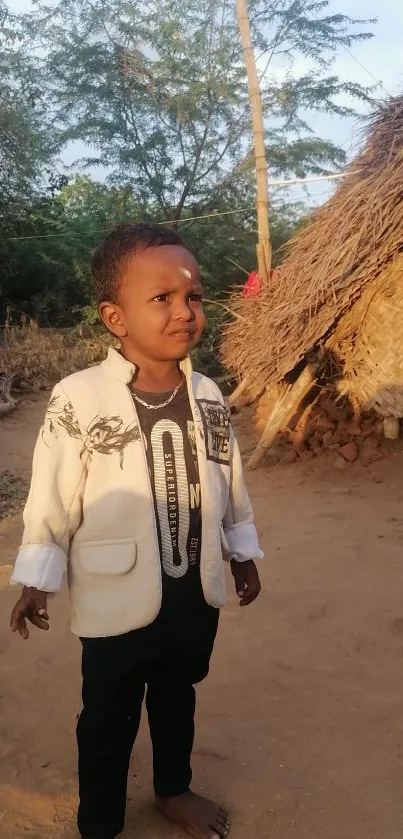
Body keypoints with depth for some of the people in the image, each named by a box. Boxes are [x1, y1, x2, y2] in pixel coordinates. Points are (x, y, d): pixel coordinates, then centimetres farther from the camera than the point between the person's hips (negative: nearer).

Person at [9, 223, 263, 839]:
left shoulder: (208, 396, -5)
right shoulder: (78, 400, -20)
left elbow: (229, 485, 6)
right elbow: (51, 499, -13)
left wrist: (242, 554, 14)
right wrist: (36, 580, -9)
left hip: (196, 596, 5)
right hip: (119, 603, -4)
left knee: (178, 700, 26)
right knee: (109, 721, 16)